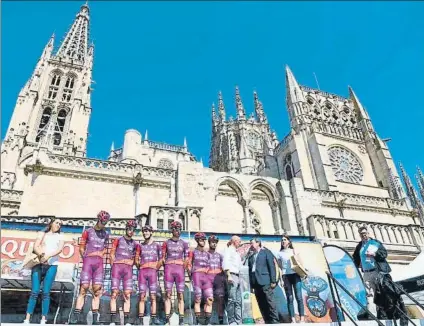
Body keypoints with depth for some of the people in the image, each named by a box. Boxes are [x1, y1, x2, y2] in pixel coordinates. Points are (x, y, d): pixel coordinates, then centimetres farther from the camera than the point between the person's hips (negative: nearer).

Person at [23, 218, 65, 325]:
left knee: (46, 293, -5)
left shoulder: (60, 237, 13)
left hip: (52, 265, -1)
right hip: (38, 264, 1)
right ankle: (27, 319, 0)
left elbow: (60, 249, -5)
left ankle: (43, 320, -2)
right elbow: (35, 247, 1)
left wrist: (48, 256, -21)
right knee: (34, 292, -5)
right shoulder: (42, 234, 15)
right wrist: (41, 255, -19)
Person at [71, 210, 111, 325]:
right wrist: (85, 258, 0)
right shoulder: (88, 231, 5)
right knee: (84, 288, -9)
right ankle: (76, 317, -6)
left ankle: (95, 319, 2)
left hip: (99, 263, 3)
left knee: (97, 290, -1)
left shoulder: (106, 234, 15)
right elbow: (81, 248, 6)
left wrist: (99, 257, 10)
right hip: (88, 260, -3)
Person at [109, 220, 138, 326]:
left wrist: (131, 264, 6)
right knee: (115, 292, -7)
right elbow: (112, 253, 7)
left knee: (127, 294, -3)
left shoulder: (134, 244, 14)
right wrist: (113, 264, -1)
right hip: (117, 266, -2)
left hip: (128, 268, 2)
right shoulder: (118, 240, 8)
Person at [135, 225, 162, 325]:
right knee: (142, 297, 0)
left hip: (152, 272, -1)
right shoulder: (140, 246, 12)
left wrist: (156, 268, 1)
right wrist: (140, 267, 3)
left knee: (153, 296, -2)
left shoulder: (157, 245, 8)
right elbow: (136, 259, 14)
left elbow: (161, 259, 8)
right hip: (142, 272, 1)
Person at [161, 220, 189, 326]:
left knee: (180, 295, 0)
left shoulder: (184, 243, 9)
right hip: (169, 269, 0)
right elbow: (163, 258, 10)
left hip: (180, 269, 1)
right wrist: (167, 266, 3)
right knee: (168, 294, -2)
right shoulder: (166, 243, 7)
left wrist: (183, 268, 3)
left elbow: (186, 259, 10)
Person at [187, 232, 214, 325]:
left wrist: (208, 271, 9)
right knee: (197, 299, -7)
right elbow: (189, 264, 5)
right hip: (196, 275, -4)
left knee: (210, 299, -7)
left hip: (206, 276, 4)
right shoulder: (193, 251, 7)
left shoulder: (207, 253, 20)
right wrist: (191, 274, -2)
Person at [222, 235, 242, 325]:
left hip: (238, 276, 8)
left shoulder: (236, 252, 24)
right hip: (232, 275, -8)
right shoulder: (229, 250, 0)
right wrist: (229, 275, -20)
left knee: (238, 301, 5)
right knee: (232, 299, -9)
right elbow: (225, 262, -11)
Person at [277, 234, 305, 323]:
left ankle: (302, 318, -5)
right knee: (290, 298, -1)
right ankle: (293, 319, 1)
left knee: (299, 297, -7)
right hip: (286, 276, 0)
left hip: (295, 275, 0)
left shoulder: (294, 251, 12)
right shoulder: (280, 253, 9)